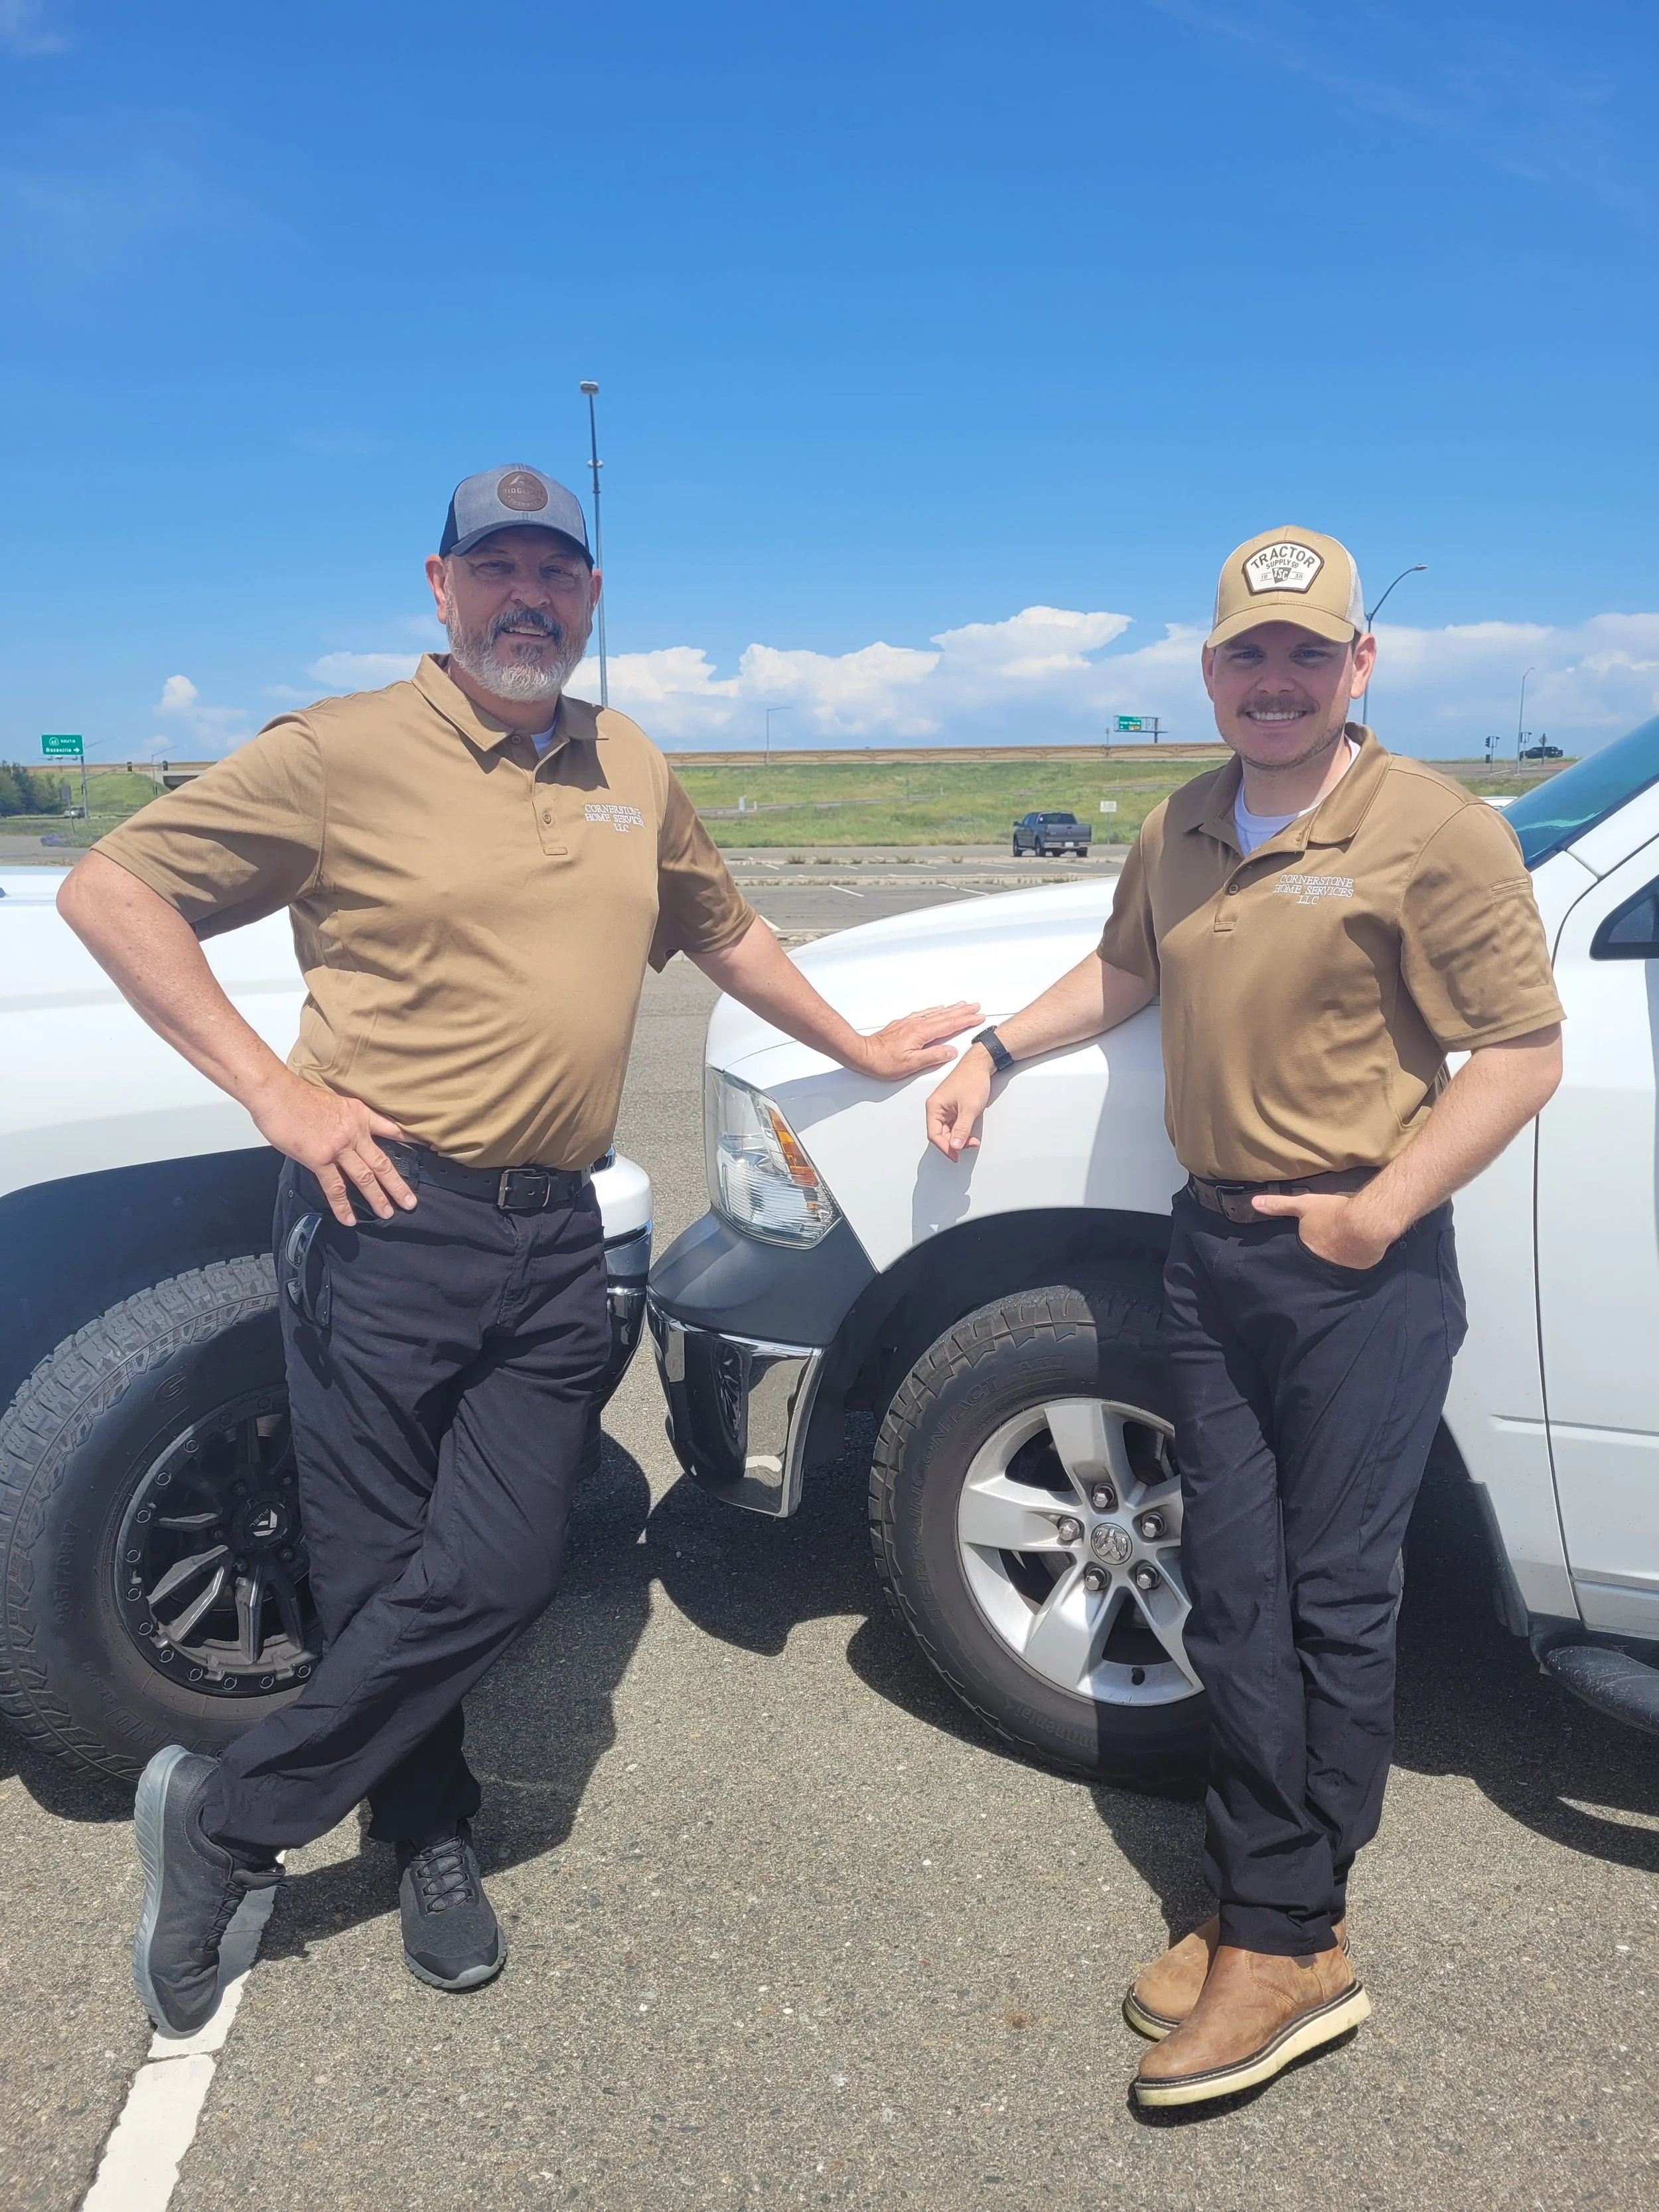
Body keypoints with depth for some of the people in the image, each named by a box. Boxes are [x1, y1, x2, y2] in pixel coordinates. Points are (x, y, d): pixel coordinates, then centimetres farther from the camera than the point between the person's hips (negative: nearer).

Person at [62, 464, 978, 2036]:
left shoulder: (632, 772, 14)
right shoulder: (346, 751, -3)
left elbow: (720, 929, 28)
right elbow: (110, 887, -5)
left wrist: (854, 1048, 31)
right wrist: (271, 1088, -13)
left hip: (554, 1235, 5)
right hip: (387, 1218, -4)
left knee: (497, 1574, 1)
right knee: (380, 1579, 4)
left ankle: (227, 1818, 23)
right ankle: (429, 1837, 31)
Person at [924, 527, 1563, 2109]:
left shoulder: (1432, 833, -10)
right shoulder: (1179, 833, 11)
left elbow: (1523, 1049, -12)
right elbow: (1125, 971, 27)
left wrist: (1379, 1209, -17)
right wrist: (995, 1050, 17)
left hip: (1361, 1267, -6)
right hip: (1211, 1245, 6)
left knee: (1334, 1604, 3)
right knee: (1234, 1595, 10)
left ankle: (1284, 1936, 18)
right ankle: (1271, 1922, 24)